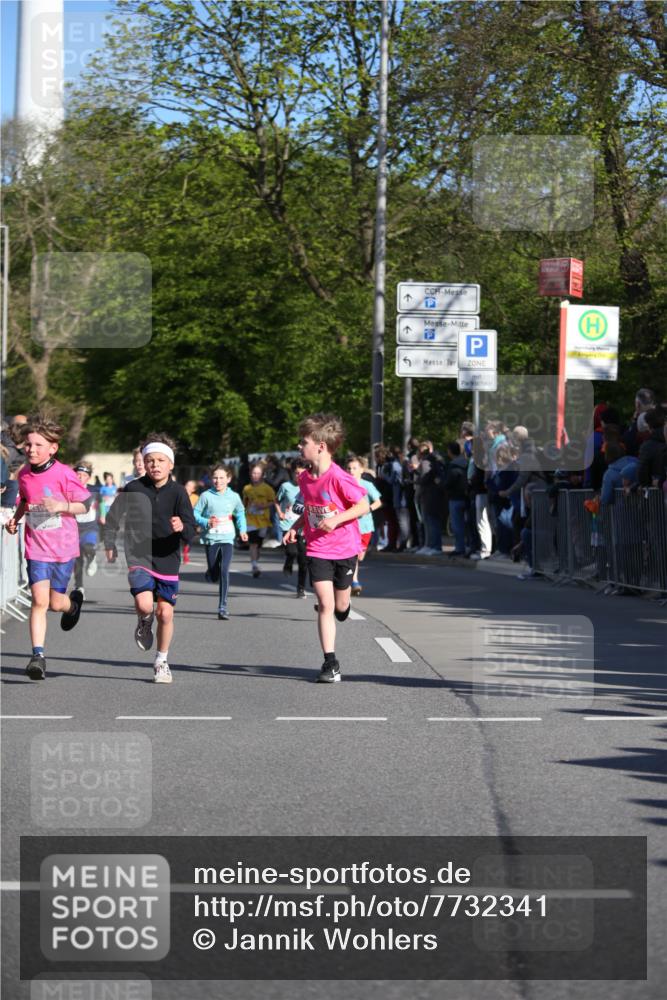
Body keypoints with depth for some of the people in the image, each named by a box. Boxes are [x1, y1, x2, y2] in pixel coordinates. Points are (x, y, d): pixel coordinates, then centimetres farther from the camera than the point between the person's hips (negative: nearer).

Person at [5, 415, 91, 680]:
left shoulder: (63, 474, -13)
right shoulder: (24, 475, 1)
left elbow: (85, 504, -8)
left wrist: (61, 506, -24)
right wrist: (15, 518, 6)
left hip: (63, 548, -2)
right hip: (36, 548, 2)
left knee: (56, 602, 9)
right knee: (39, 600, -12)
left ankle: (73, 603, 47)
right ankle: (38, 655, -10)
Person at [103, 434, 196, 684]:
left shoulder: (178, 493, -8)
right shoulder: (133, 489, -6)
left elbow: (191, 532, -13)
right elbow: (113, 517, 12)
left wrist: (182, 527, -35)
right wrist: (109, 544, 8)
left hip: (167, 560, 1)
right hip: (138, 557, -1)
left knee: (165, 613, 2)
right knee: (144, 604, -22)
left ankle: (161, 661, 24)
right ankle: (144, 622, 16)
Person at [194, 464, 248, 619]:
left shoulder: (234, 497, 4)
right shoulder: (206, 496, -3)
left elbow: (240, 513, 19)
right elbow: (195, 514, -1)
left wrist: (242, 530, 7)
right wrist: (206, 523, -17)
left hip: (227, 539, 0)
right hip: (211, 539, 0)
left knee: (224, 571, -16)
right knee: (213, 576, 5)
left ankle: (223, 607, -12)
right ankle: (209, 573, 45)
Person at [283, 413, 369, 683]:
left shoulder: (338, 478, -20)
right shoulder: (305, 478, 1)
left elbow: (363, 506, -17)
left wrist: (336, 519, -26)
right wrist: (294, 528, 4)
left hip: (344, 549, -3)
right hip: (317, 550, 3)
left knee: (340, 606, 10)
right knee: (325, 604, -8)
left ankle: (341, 607, 49)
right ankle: (330, 663, -6)